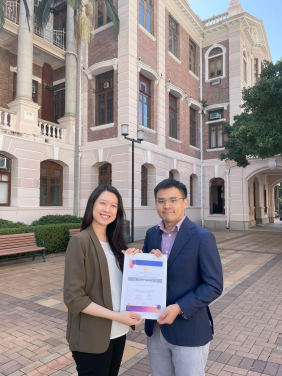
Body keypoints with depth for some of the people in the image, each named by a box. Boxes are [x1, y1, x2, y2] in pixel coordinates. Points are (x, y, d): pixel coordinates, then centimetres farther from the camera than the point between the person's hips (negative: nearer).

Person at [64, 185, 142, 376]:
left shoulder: (115, 241, 4)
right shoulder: (80, 241, -17)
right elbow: (73, 297, -19)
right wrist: (116, 316, -20)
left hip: (118, 331, 7)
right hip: (92, 337, -6)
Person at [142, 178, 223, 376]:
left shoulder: (203, 237, -15)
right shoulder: (151, 234, 2)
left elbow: (214, 286, -14)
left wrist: (179, 308, -23)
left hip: (189, 329, -5)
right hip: (155, 327, 5)